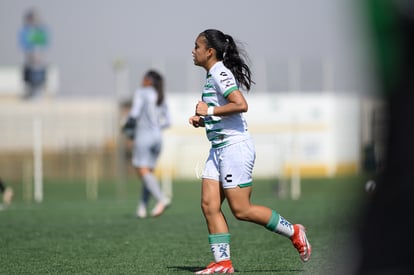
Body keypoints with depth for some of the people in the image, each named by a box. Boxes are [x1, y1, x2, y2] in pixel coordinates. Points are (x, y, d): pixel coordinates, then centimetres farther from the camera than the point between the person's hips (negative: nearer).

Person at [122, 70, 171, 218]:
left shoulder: (141, 92, -4)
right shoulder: (161, 98, 15)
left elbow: (134, 113, -12)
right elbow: (167, 121, 14)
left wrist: (127, 126, 6)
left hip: (143, 136, -7)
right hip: (157, 137, 7)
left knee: (142, 171, -12)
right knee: (148, 172, 10)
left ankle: (161, 199, -31)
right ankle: (142, 208, 4)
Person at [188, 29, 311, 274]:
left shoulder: (221, 73, -14)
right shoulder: (213, 75, 16)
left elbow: (241, 105, -27)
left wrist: (209, 111, -19)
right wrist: (202, 120, 12)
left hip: (235, 146, -10)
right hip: (219, 149, 10)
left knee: (241, 210, -6)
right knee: (209, 205, 1)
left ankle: (293, 231, 7)